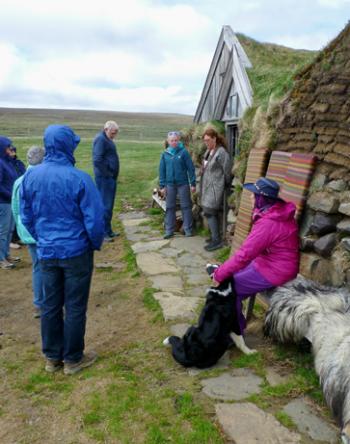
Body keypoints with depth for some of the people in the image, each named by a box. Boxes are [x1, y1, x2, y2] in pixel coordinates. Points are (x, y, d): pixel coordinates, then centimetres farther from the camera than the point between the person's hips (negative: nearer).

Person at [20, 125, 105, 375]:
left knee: (50, 305, 16)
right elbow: (94, 219, -16)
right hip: (76, 251, -5)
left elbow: (26, 217, 6)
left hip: (47, 252, 5)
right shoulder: (79, 178, -18)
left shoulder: (31, 176, -3)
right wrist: (96, 243, 3)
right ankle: (73, 359, 23)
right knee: (75, 307, 9)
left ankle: (52, 357, 30)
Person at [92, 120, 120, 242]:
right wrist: (107, 174, -17)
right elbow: (97, 160, -22)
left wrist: (113, 175, 14)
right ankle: (103, 233, 1)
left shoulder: (107, 139, 17)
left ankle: (108, 230, 23)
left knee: (109, 205, 14)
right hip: (104, 178, -10)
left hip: (110, 177, 10)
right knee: (105, 205, -6)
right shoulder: (100, 139, -14)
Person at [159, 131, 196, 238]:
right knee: (170, 207, 8)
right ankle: (169, 230, 17)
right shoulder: (165, 154, 2)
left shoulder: (183, 152, -6)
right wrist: (162, 186, 3)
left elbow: (191, 168, -5)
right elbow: (162, 170, 6)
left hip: (183, 183, -3)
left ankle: (188, 229, 14)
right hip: (170, 184, 3)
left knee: (186, 206, 5)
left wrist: (193, 183, -6)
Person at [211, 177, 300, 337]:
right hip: (271, 262, 9)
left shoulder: (268, 224, -28)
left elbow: (243, 255, -26)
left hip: (274, 272, -9)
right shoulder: (279, 212, 1)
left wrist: (219, 274, -14)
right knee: (233, 276, 13)